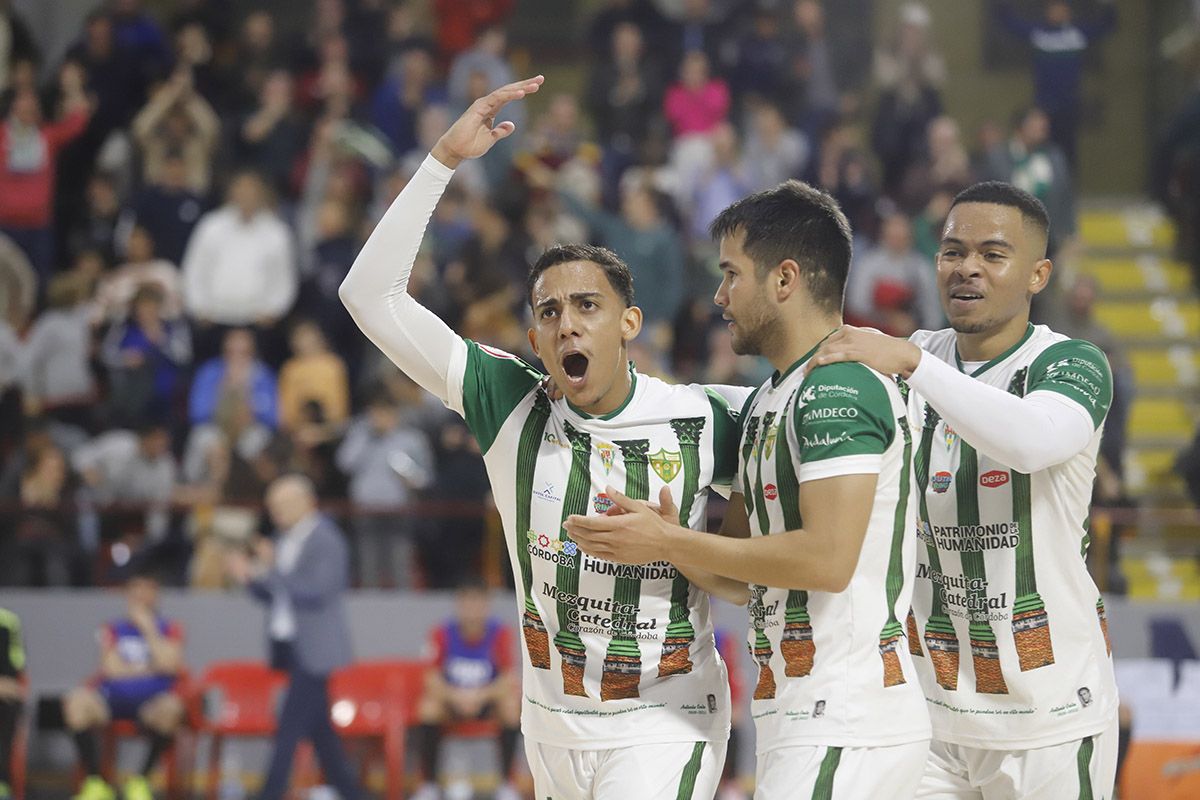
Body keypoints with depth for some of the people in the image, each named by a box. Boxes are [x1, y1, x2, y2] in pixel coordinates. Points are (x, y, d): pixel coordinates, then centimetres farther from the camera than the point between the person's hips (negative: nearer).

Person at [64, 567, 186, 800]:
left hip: (152, 703, -1)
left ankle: (141, 781, -17)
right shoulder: (113, 630, 14)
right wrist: (149, 668, 0)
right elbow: (112, 668, -1)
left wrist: (148, 627, -5)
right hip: (114, 698, 1)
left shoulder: (170, 629, 10)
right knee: (77, 700, -30)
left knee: (171, 708, -38)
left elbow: (169, 664, -8)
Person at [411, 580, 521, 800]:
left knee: (512, 706, -31)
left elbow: (509, 680, -18)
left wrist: (481, 696, -37)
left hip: (489, 699, 0)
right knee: (428, 708, -30)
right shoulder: (442, 634, -15)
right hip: (451, 699, 0)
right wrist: (455, 696, -37)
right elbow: (432, 681, -17)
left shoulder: (500, 633, -15)